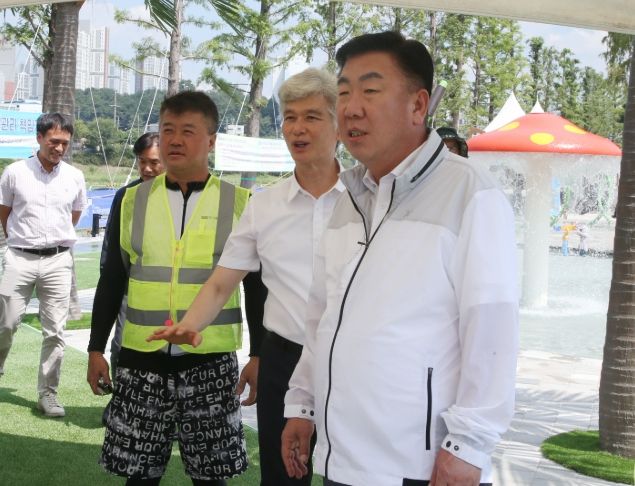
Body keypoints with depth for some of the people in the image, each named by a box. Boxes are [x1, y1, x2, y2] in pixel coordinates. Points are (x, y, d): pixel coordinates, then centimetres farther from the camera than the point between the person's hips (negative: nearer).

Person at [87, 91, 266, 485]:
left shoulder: (239, 204, -1)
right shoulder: (133, 200, 5)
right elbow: (112, 281, 10)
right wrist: (97, 348, 8)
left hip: (211, 364, -2)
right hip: (141, 361, 2)